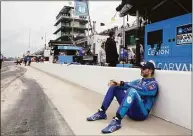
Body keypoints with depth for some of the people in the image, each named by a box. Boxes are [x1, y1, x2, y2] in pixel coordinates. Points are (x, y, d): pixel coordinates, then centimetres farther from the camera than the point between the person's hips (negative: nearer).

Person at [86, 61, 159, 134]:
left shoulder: (153, 83, -5)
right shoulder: (139, 81, 19)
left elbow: (141, 90, -24)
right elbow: (129, 85, 5)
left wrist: (122, 84, -26)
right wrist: (118, 83, -16)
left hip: (141, 113, -7)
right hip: (130, 109, 8)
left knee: (132, 90, -36)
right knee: (114, 86, 4)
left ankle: (117, 121, -42)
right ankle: (101, 113, -3)